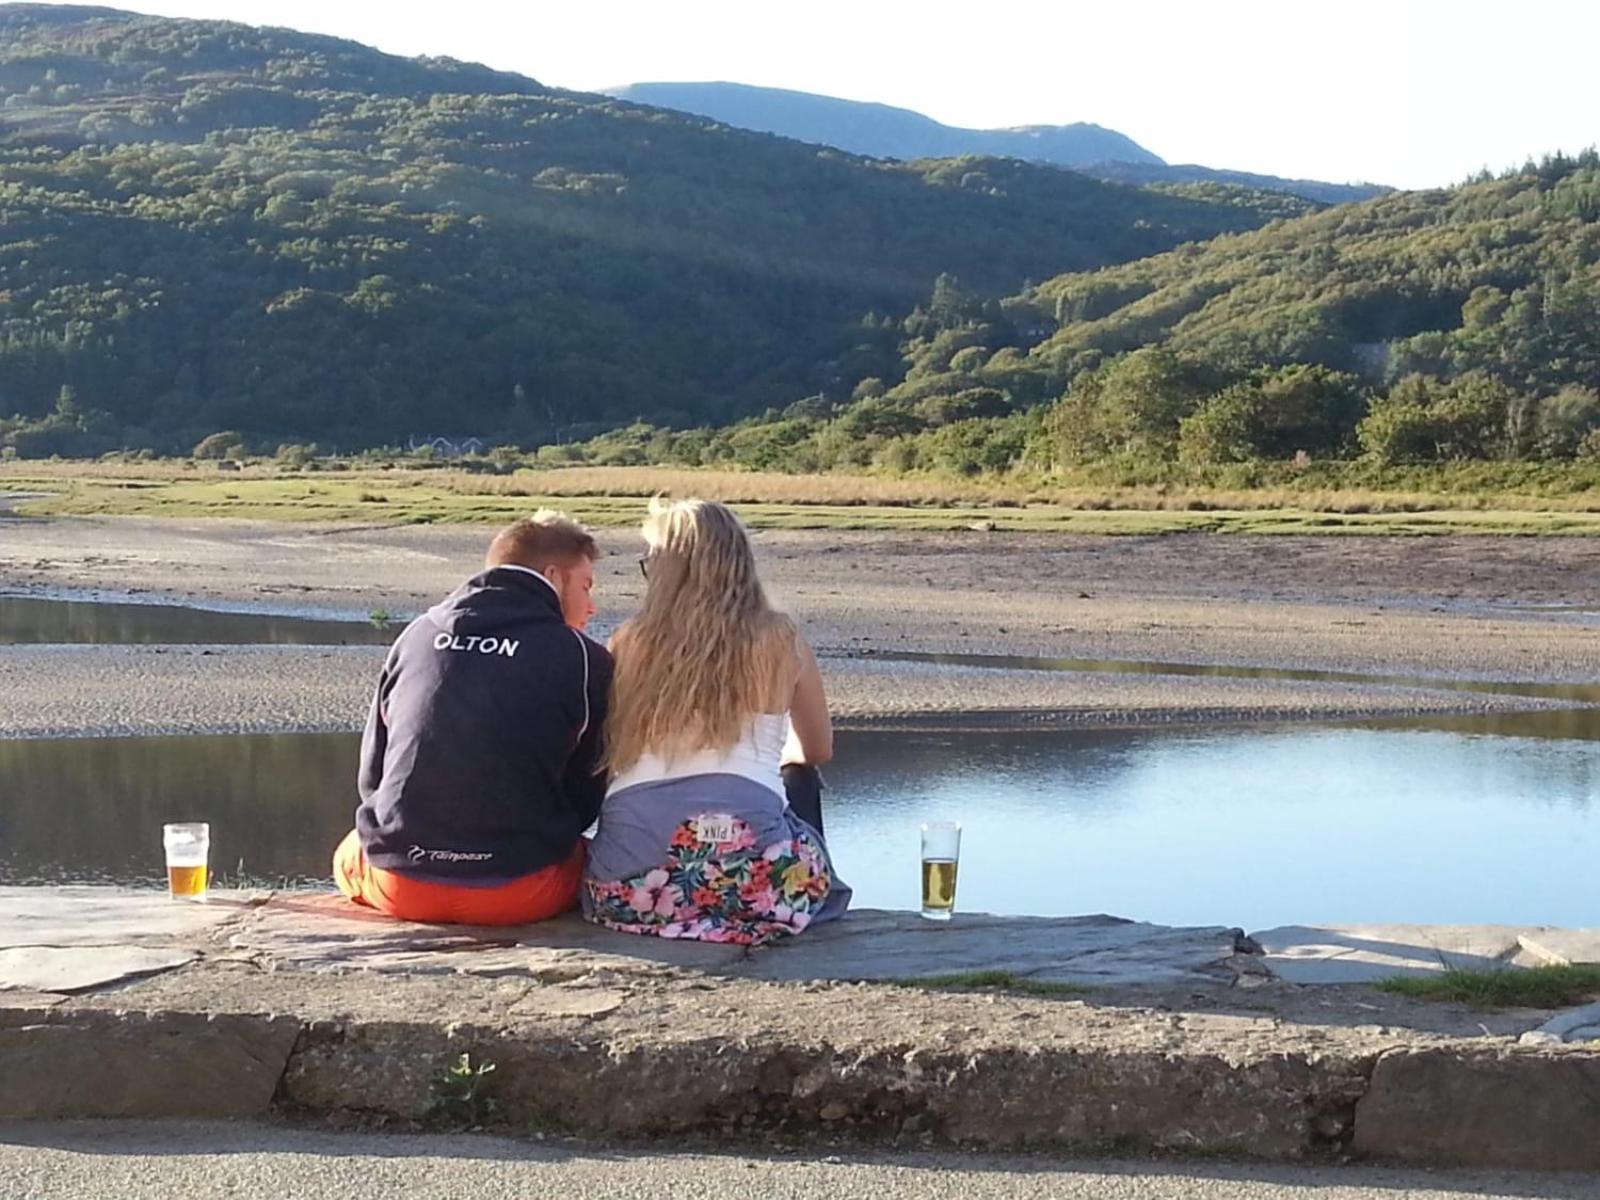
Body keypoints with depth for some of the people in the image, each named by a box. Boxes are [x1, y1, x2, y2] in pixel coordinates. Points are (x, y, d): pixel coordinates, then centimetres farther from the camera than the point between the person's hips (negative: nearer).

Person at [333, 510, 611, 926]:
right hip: (518, 893, -2)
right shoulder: (583, 659, -2)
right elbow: (587, 798, 5)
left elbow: (370, 775, 12)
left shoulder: (418, 634, 8)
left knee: (351, 855, 33)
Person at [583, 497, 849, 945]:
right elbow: (817, 750, 24)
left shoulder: (630, 643, 9)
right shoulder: (780, 642, 9)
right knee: (800, 777, 32)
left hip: (629, 887, 1)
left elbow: (601, 753, 16)